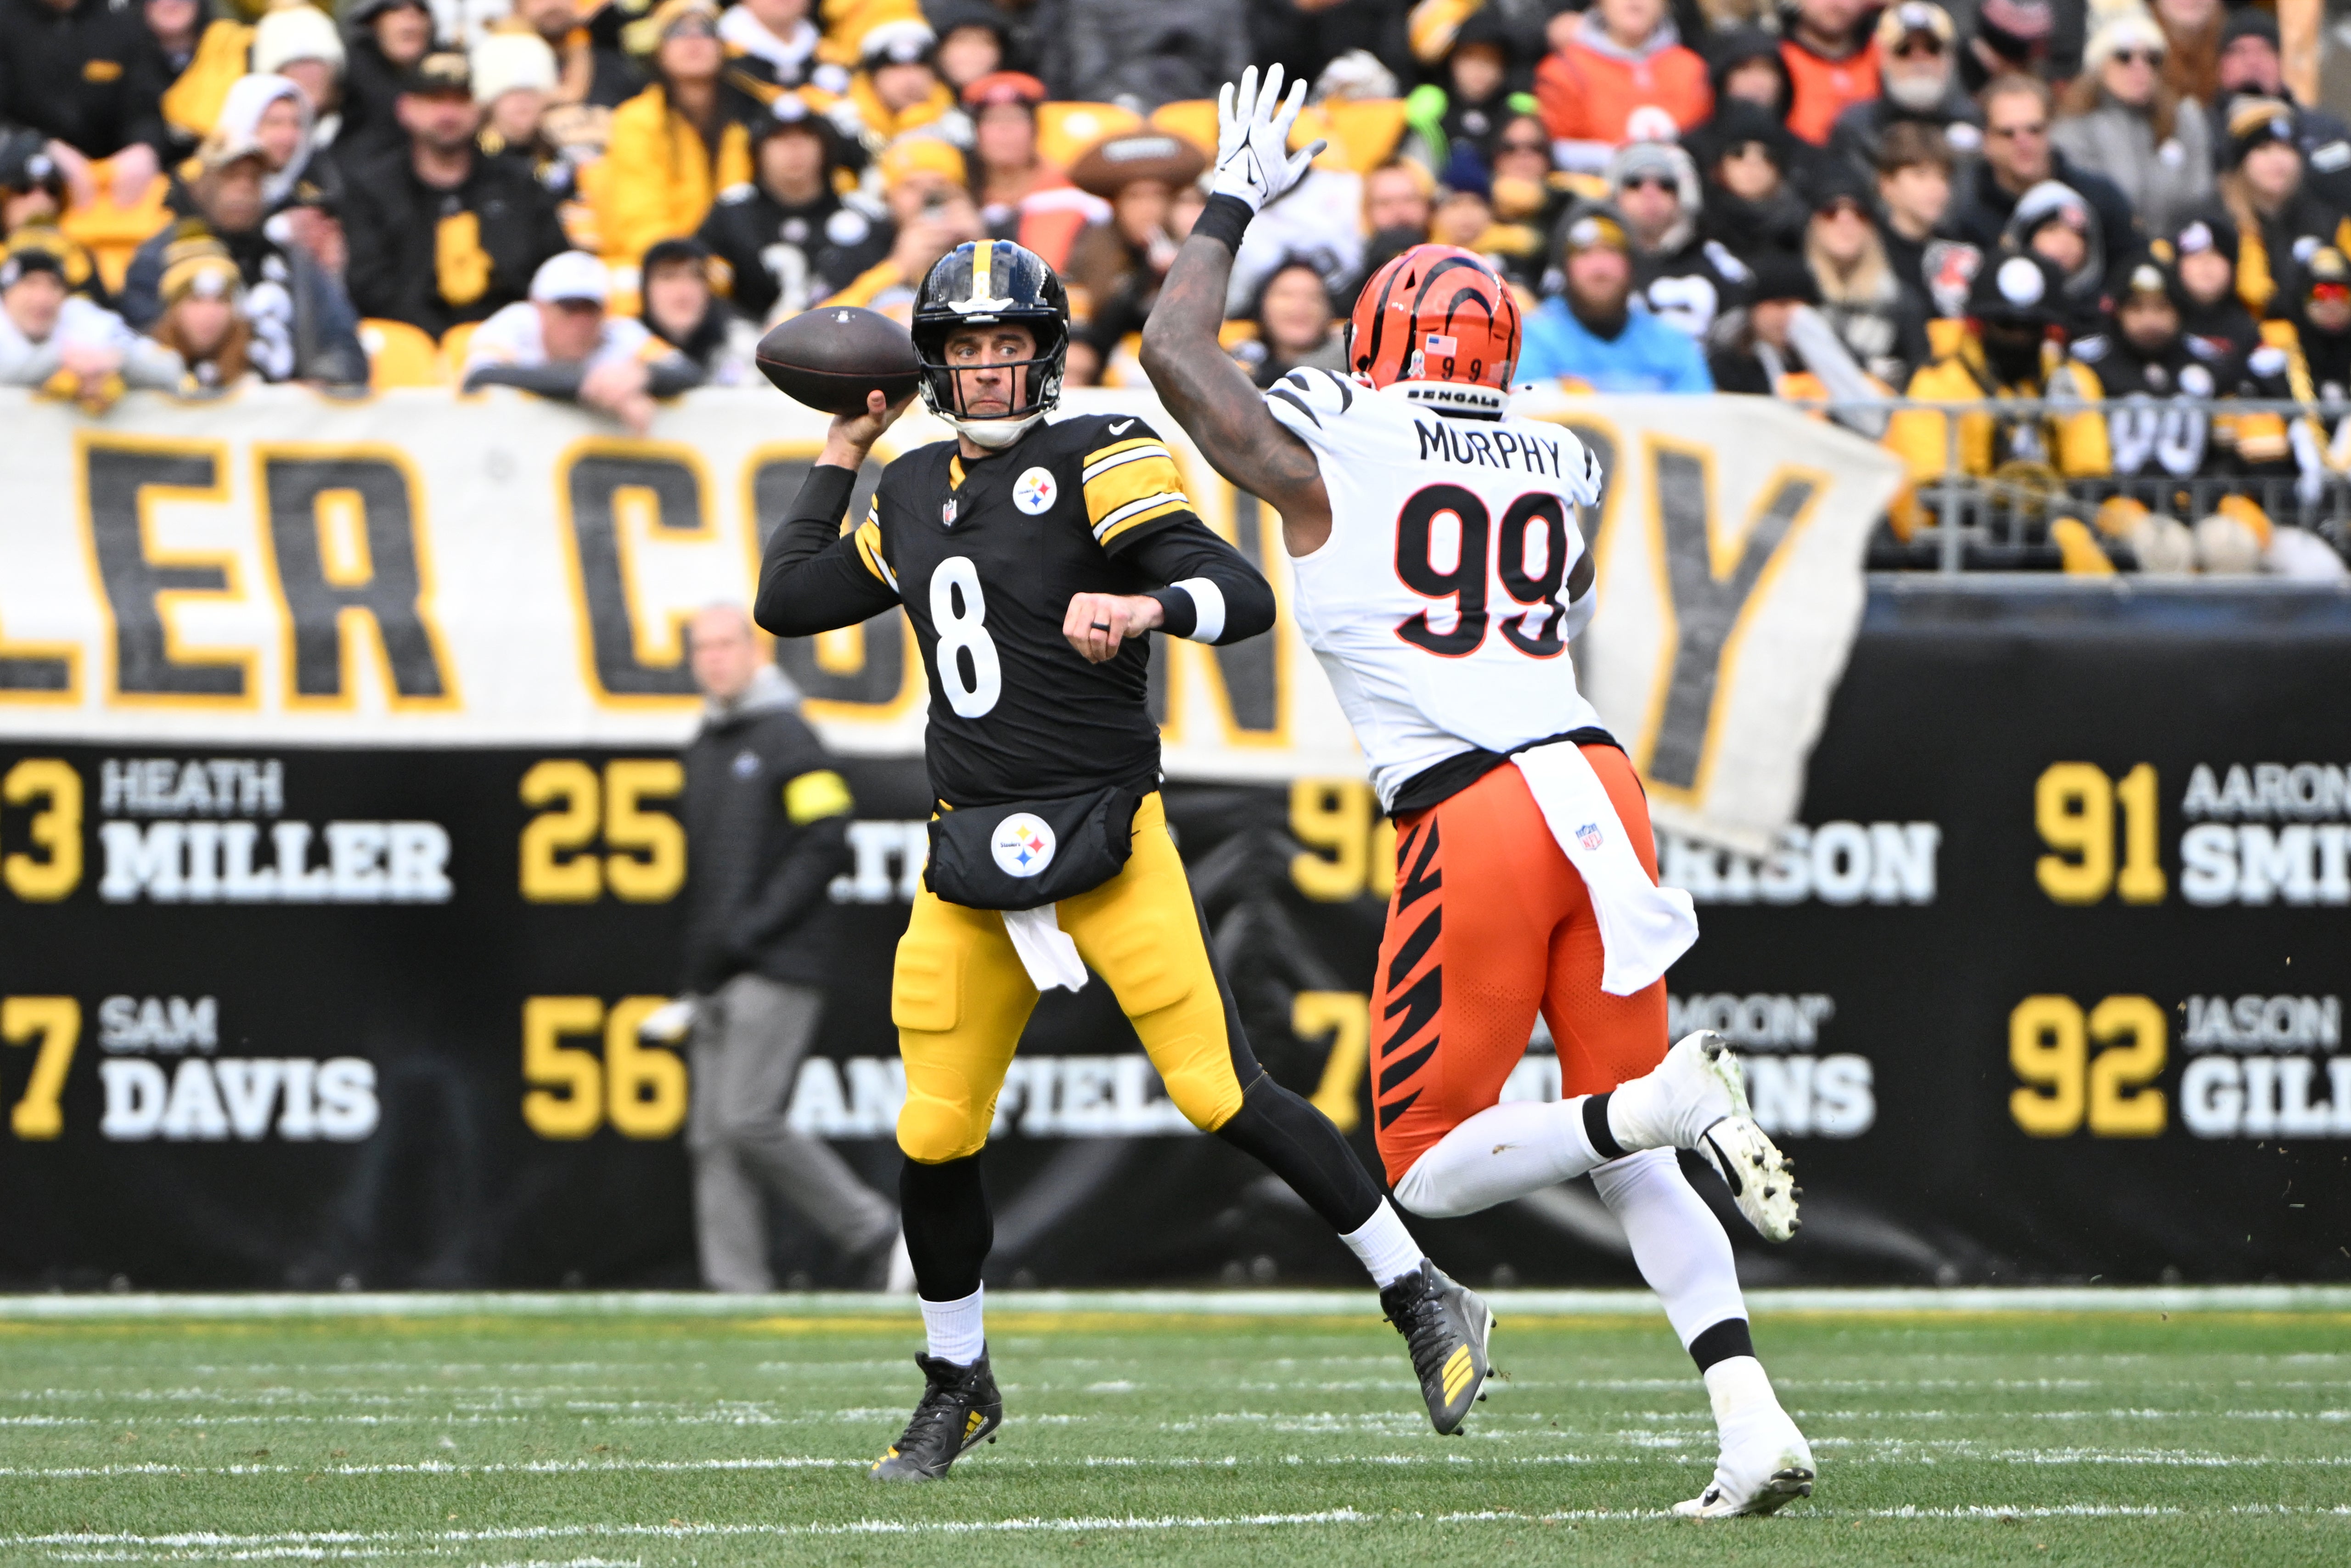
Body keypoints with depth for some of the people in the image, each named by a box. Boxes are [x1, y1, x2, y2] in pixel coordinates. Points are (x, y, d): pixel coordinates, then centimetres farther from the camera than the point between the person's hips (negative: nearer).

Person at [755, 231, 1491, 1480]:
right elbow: (787, 603, 22)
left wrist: (1139, 608, -33)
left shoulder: (1096, 462, -5)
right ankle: (957, 1387, 23)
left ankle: (1425, 1304, -1)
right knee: (936, 1139, 2)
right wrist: (841, 453, 21)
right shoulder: (913, 497, 15)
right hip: (972, 859, 5)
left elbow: (1243, 597, -13)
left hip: (1106, 840, -5)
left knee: (1222, 1095, -12)